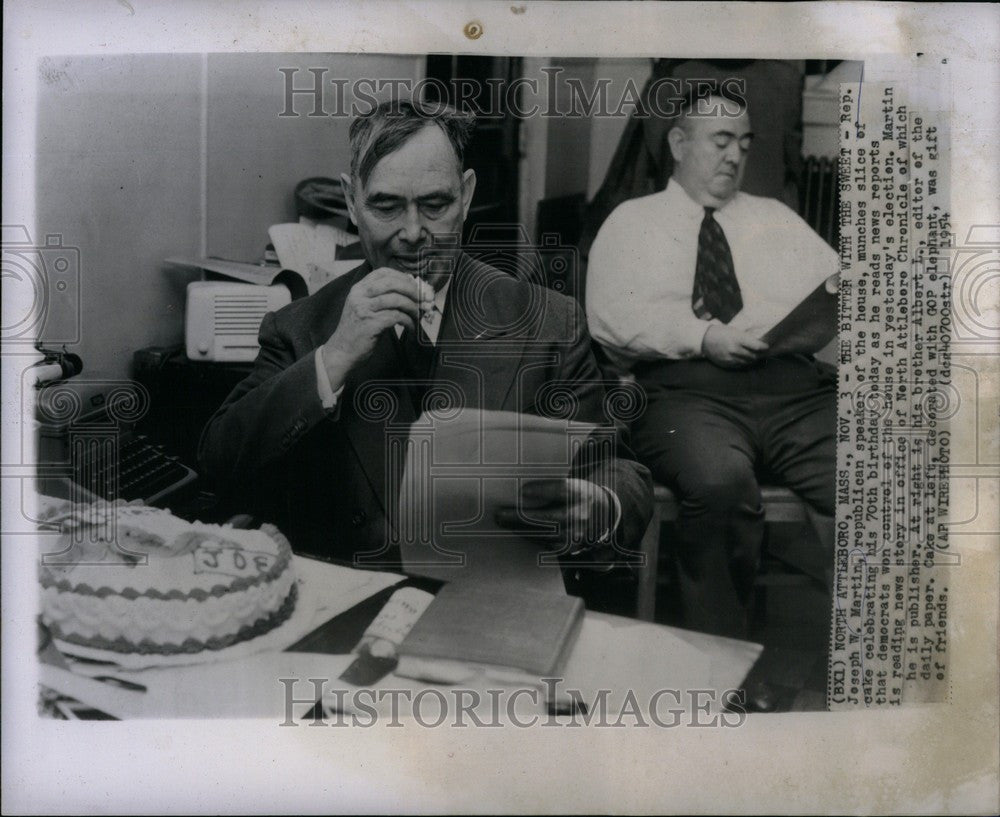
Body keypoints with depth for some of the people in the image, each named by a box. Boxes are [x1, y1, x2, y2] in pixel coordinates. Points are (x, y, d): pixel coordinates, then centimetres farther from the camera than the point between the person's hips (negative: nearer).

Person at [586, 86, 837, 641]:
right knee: (719, 481, -36)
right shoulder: (632, 222, 17)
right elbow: (610, 318, 1)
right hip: (684, 388, -3)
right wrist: (703, 336, -11)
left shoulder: (776, 219, 28)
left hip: (794, 386, 4)